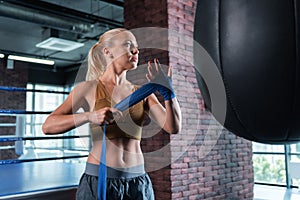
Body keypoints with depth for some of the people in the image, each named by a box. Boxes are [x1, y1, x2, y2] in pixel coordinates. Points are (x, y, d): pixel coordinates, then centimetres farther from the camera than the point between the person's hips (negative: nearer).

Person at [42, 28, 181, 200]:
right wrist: (89, 116, -28)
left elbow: (173, 127, -3)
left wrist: (166, 89, -15)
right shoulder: (89, 89, -4)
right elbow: (48, 126, -12)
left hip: (138, 181, 4)